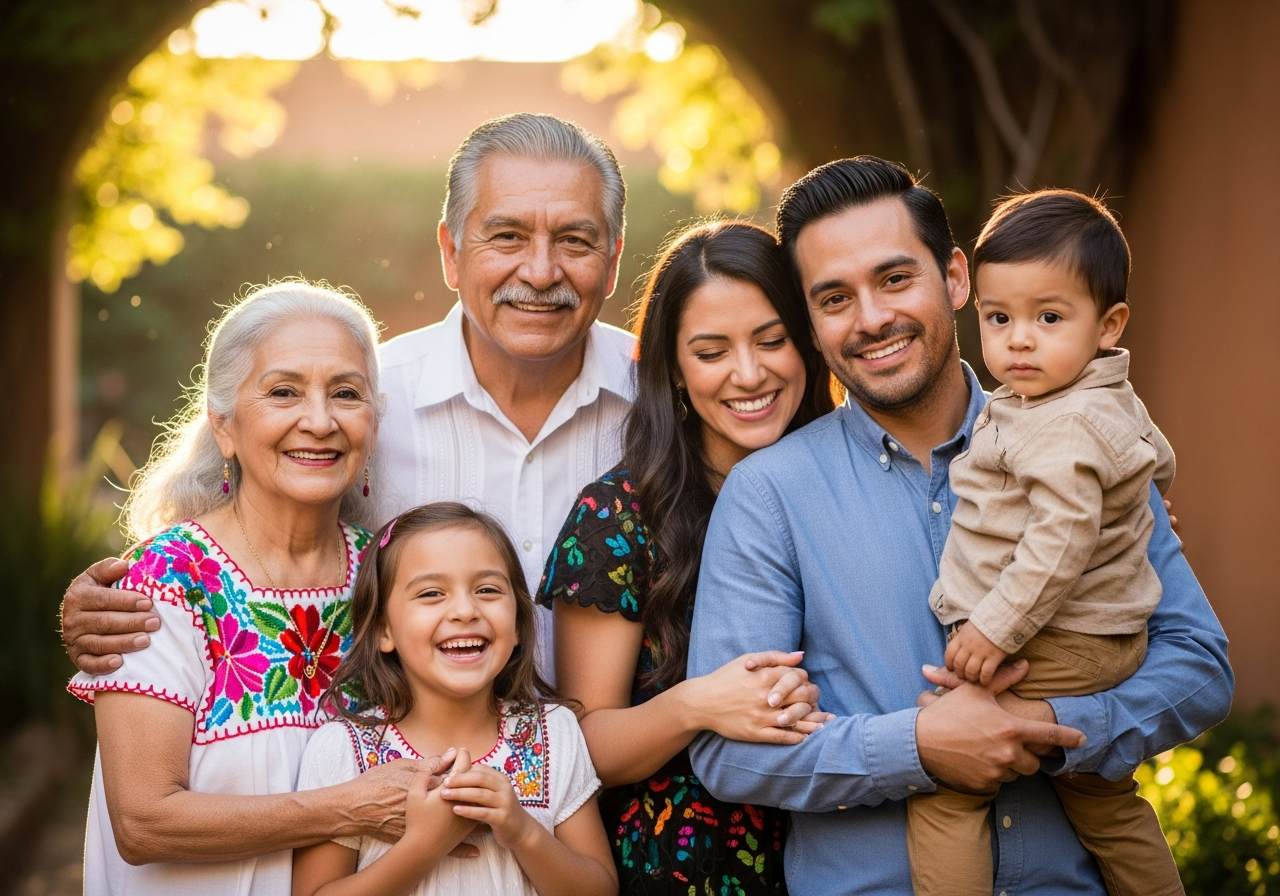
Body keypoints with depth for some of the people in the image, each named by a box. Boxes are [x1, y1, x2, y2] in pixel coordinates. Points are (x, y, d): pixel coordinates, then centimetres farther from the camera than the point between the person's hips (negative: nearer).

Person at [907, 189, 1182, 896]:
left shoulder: (1066, 427, -22)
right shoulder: (1113, 404, 10)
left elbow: (1063, 539, -28)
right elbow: (1157, 459, 29)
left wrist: (996, 626, -25)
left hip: (1048, 651, -11)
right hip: (1110, 646, 11)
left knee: (942, 784, -9)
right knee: (1108, 807, 24)